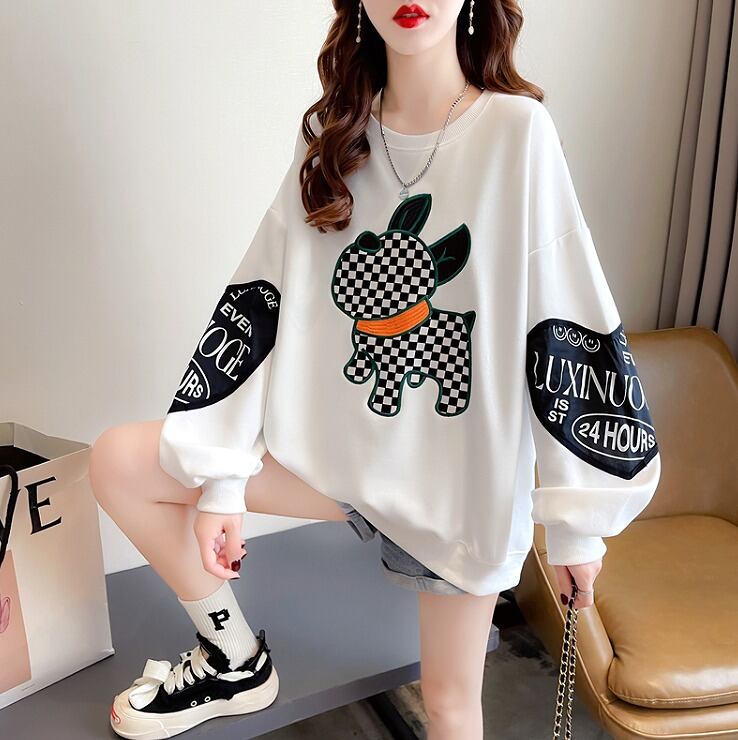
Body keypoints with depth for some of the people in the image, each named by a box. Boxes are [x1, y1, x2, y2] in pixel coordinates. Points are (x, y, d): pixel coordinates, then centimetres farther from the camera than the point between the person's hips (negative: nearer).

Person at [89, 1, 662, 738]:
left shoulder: (516, 131, -14)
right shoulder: (332, 137, 0)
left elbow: (572, 329, -13)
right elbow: (261, 301, -2)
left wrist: (576, 519, -8)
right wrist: (220, 478, -3)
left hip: (464, 473, -3)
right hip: (338, 442, 4)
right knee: (118, 461, -1)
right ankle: (234, 659, 17)